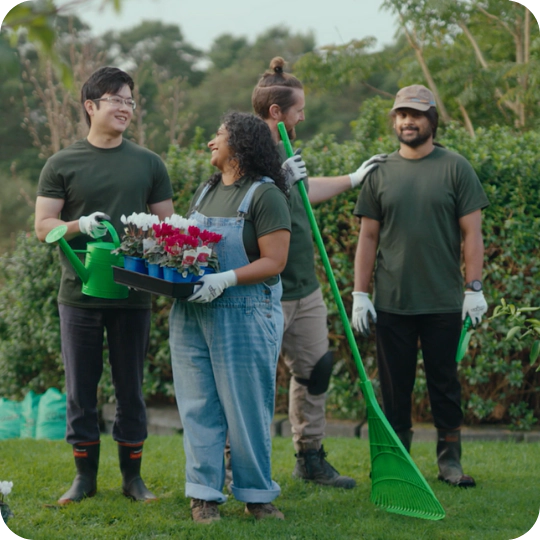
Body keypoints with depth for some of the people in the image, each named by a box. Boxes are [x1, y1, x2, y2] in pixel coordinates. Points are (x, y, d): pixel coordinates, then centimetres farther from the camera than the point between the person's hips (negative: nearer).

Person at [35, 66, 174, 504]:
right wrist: (81, 226, -17)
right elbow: (43, 226, 1)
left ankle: (132, 475, 18)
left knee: (130, 389, 7)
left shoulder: (148, 163, 8)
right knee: (81, 390, 5)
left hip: (133, 293, 1)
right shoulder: (62, 164, 3)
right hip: (80, 292, -1)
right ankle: (85, 475, 16)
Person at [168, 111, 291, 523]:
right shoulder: (206, 191, 16)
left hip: (244, 315, -7)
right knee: (198, 407, 6)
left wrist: (226, 279, -26)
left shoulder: (265, 194, -8)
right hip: (191, 314, 7)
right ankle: (204, 494, 13)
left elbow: (274, 262, -14)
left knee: (247, 408, 0)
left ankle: (256, 494, 13)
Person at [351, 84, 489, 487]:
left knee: (445, 383, 6)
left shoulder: (455, 168, 1)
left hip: (444, 302, -1)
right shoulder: (380, 173, 6)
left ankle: (450, 460, 14)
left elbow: (471, 232, -1)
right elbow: (368, 237, 8)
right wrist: (360, 294, 2)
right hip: (392, 301, 2)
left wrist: (475, 288, -7)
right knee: (395, 386, 6)